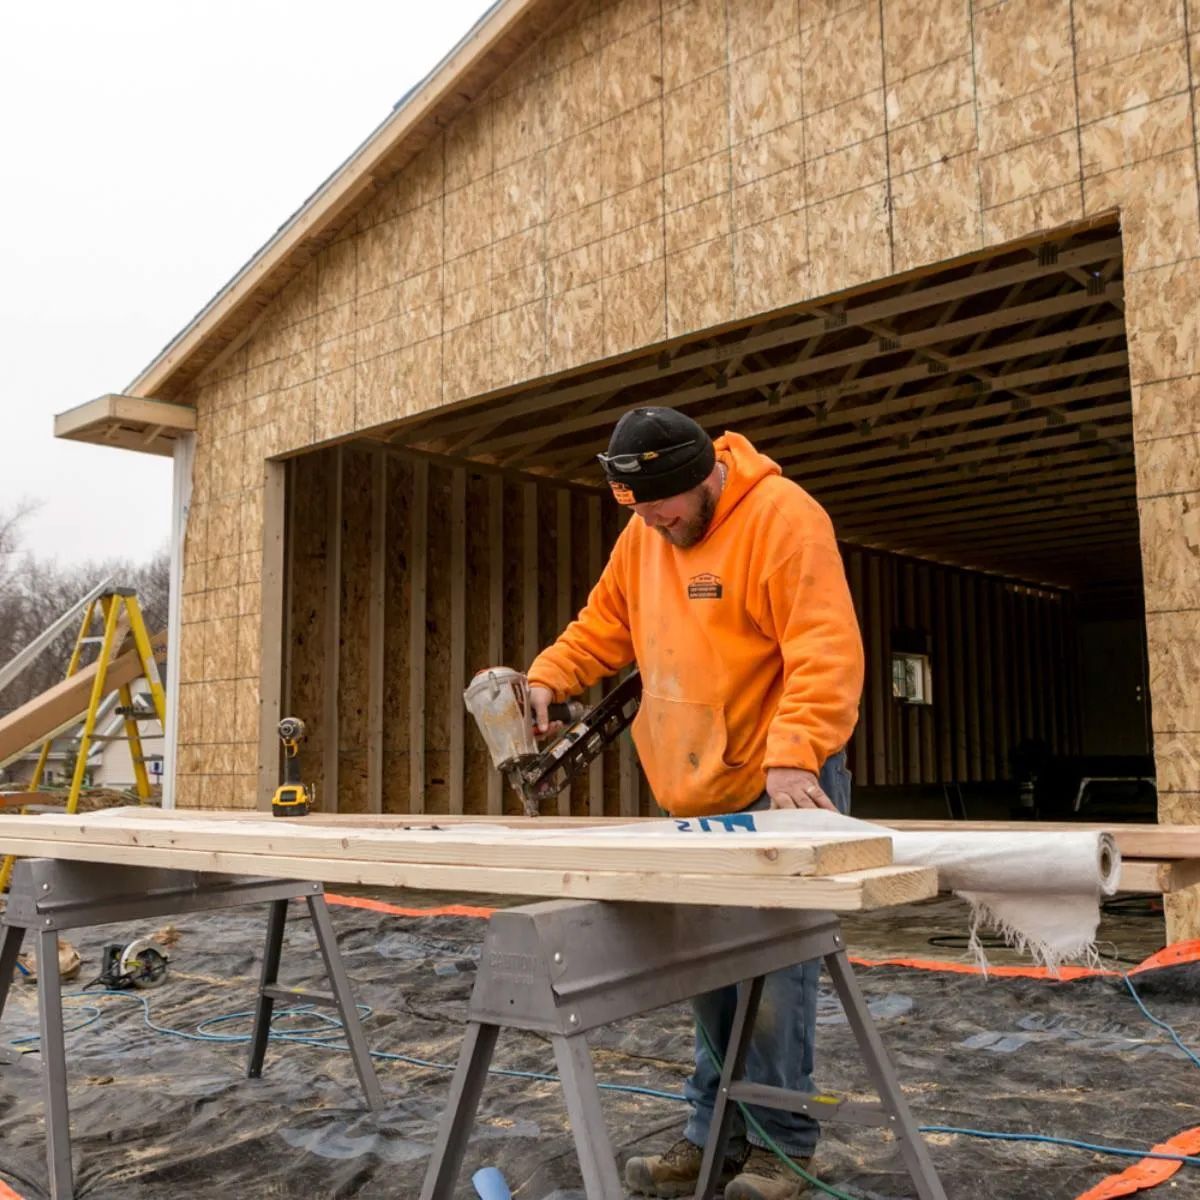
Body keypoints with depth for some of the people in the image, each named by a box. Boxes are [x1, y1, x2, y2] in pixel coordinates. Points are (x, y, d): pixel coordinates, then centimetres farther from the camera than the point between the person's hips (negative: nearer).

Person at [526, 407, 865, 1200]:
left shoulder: (783, 517, -16)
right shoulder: (643, 534, 7)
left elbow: (825, 652, -24)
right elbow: (604, 625, 14)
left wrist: (792, 759, -34)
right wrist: (547, 680, -3)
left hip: (783, 786, -6)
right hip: (698, 794, 7)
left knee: (774, 967, -2)